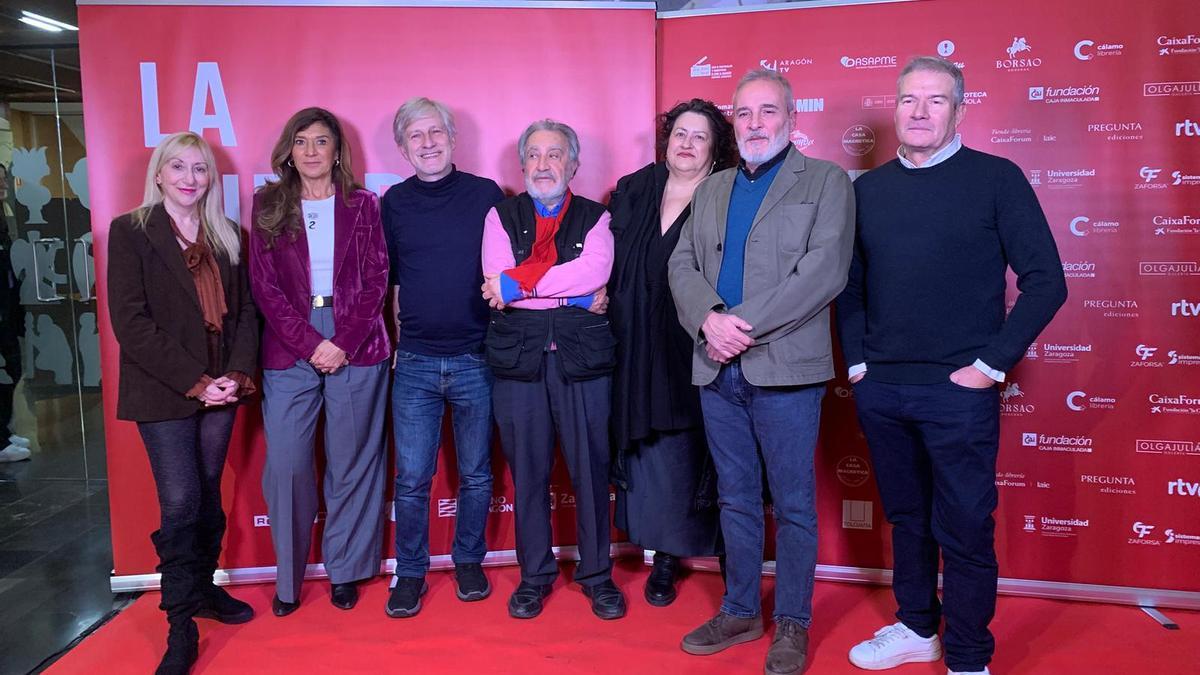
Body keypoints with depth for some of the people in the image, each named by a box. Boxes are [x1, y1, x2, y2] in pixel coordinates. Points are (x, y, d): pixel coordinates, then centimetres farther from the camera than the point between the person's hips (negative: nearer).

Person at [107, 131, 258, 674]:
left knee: (208, 496, 11)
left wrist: (237, 374, -7)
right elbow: (130, 322, -9)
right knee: (180, 503, -5)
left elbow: (245, 310, 8)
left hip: (221, 387, 4)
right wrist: (193, 381, -14)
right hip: (163, 392, -4)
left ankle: (203, 588, 28)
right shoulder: (130, 231, -2)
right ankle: (181, 625, 7)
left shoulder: (227, 236, 10)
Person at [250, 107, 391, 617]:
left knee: (352, 463, 5)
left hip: (356, 348, 0)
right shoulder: (268, 206, 9)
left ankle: (345, 571, 20)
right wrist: (310, 343, -8)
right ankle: (287, 577, 16)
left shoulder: (363, 205, 8)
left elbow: (376, 281, 2)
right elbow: (264, 285, 2)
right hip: (289, 352, 1)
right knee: (286, 465, 0)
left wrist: (344, 343, -9)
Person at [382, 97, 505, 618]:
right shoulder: (394, 203, 6)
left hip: (476, 359, 0)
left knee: (476, 473, 10)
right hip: (415, 362, 1)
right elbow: (389, 279, 12)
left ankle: (469, 561, 29)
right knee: (412, 478, 3)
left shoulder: (485, 194, 2)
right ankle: (410, 572, 20)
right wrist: (401, 333, 7)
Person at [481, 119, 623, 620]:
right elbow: (496, 283, -6)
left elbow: (596, 269, -11)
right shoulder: (500, 216, 11)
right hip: (518, 354, 1)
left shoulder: (595, 217, 9)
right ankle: (534, 574, 23)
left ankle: (596, 573, 21)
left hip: (583, 354, 0)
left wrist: (517, 282, -13)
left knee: (590, 466, 4)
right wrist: (576, 293, -11)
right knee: (527, 470, 7)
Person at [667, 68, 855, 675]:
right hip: (717, 370, 5)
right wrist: (709, 319, -12)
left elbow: (825, 269, -12)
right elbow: (682, 264, 8)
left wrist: (746, 325, -17)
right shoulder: (712, 190, 17)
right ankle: (740, 611, 29)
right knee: (736, 498, 15)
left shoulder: (826, 181, 1)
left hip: (784, 368, -4)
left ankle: (792, 624, 21)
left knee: (793, 504, 5)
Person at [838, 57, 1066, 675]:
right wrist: (857, 359, 5)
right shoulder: (868, 188, 9)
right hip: (880, 389, 4)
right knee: (906, 518, 17)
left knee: (964, 529, 4)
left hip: (959, 391, -4)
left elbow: (1045, 280, -5)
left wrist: (992, 363, -10)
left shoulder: (996, 179, -3)